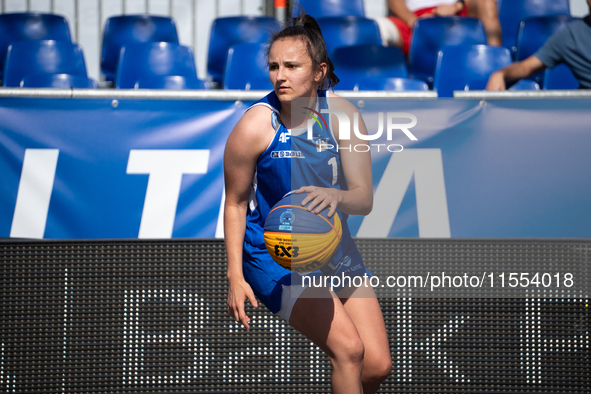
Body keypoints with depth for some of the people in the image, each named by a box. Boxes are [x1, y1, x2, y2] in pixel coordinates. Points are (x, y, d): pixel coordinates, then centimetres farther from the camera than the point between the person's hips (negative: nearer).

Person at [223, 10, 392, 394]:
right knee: (349, 349, -21)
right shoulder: (255, 126, -19)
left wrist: (335, 196, -38)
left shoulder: (342, 114, -11)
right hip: (274, 255, -5)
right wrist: (236, 277, -12)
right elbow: (235, 203, -7)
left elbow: (364, 198, -14)